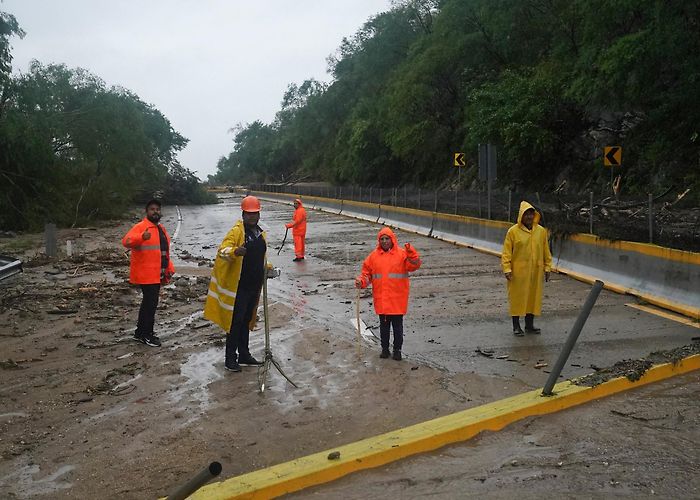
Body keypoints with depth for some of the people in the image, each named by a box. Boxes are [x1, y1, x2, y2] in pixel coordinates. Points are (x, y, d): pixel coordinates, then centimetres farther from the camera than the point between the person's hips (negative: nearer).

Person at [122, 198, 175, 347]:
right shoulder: (141, 227, -12)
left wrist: (169, 268, 15)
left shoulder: (161, 228, 16)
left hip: (157, 274, 9)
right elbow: (126, 241, -28)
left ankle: (140, 332, 27)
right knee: (150, 303, -7)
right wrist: (142, 237, -46)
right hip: (146, 274, -9)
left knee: (149, 302, 16)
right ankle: (146, 334, 5)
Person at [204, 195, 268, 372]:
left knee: (247, 320, 16)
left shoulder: (260, 233, 13)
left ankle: (244, 354, 27)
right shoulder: (236, 231, -11)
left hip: (255, 285, 8)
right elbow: (222, 251, -26)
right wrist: (235, 251, -45)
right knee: (235, 321, -3)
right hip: (239, 286, -7)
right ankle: (230, 358, 6)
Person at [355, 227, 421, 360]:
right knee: (384, 325, 13)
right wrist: (361, 282, -10)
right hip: (381, 299, 2)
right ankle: (385, 348, 28)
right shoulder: (373, 256, 4)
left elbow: (414, 265, -17)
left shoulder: (402, 254, -5)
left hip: (397, 299, -2)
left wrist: (411, 252, -32)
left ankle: (397, 349, 22)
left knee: (397, 326, 8)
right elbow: (366, 273, 8)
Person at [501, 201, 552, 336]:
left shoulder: (541, 231, 4)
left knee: (534, 297, 10)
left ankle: (529, 324, 25)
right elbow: (506, 253, -6)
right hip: (518, 272, -4)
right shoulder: (513, 231, -7)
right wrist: (507, 269, -11)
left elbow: (546, 252, 10)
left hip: (536, 272, 4)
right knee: (517, 297, 3)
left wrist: (547, 268, 9)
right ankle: (516, 326, 14)